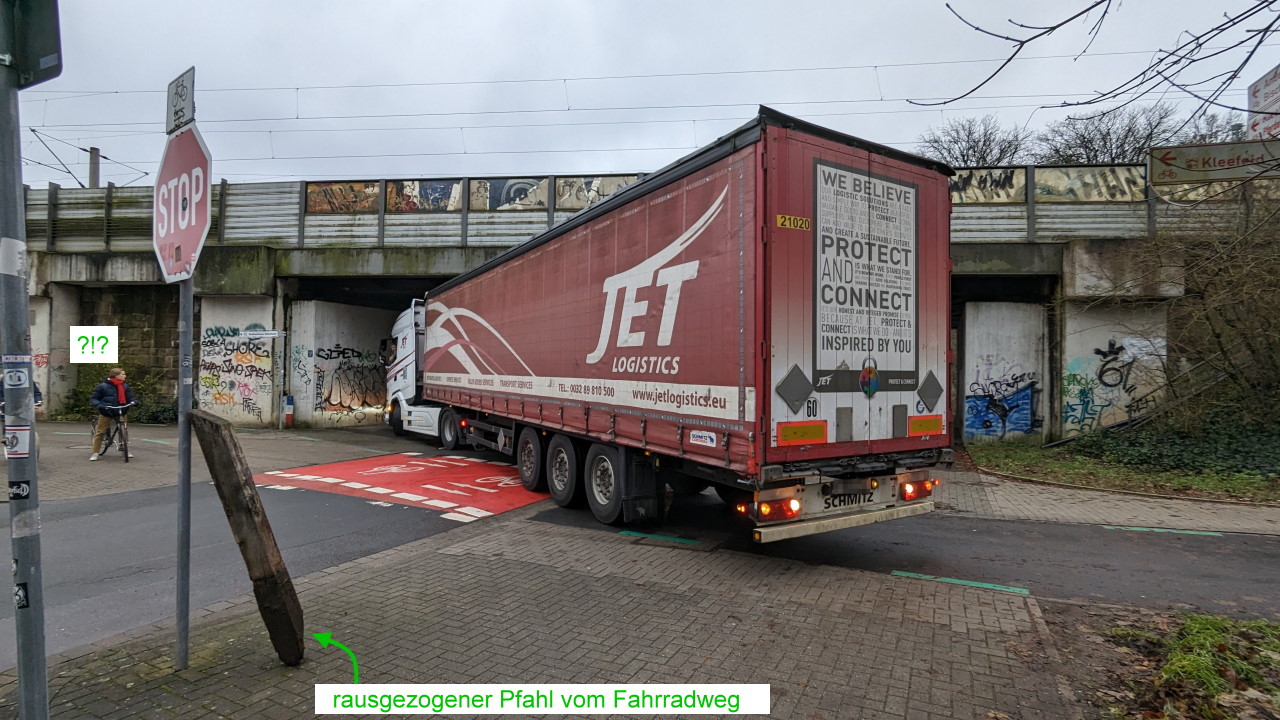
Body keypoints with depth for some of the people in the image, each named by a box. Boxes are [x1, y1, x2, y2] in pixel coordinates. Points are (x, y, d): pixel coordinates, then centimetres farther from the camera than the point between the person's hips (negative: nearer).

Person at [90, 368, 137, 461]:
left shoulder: (125, 386, 2)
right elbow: (93, 399, -3)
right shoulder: (103, 386, -7)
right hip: (106, 412, -3)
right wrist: (99, 405, -22)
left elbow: (129, 397, 8)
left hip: (121, 412, 3)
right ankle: (95, 453, 6)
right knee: (100, 432, 0)